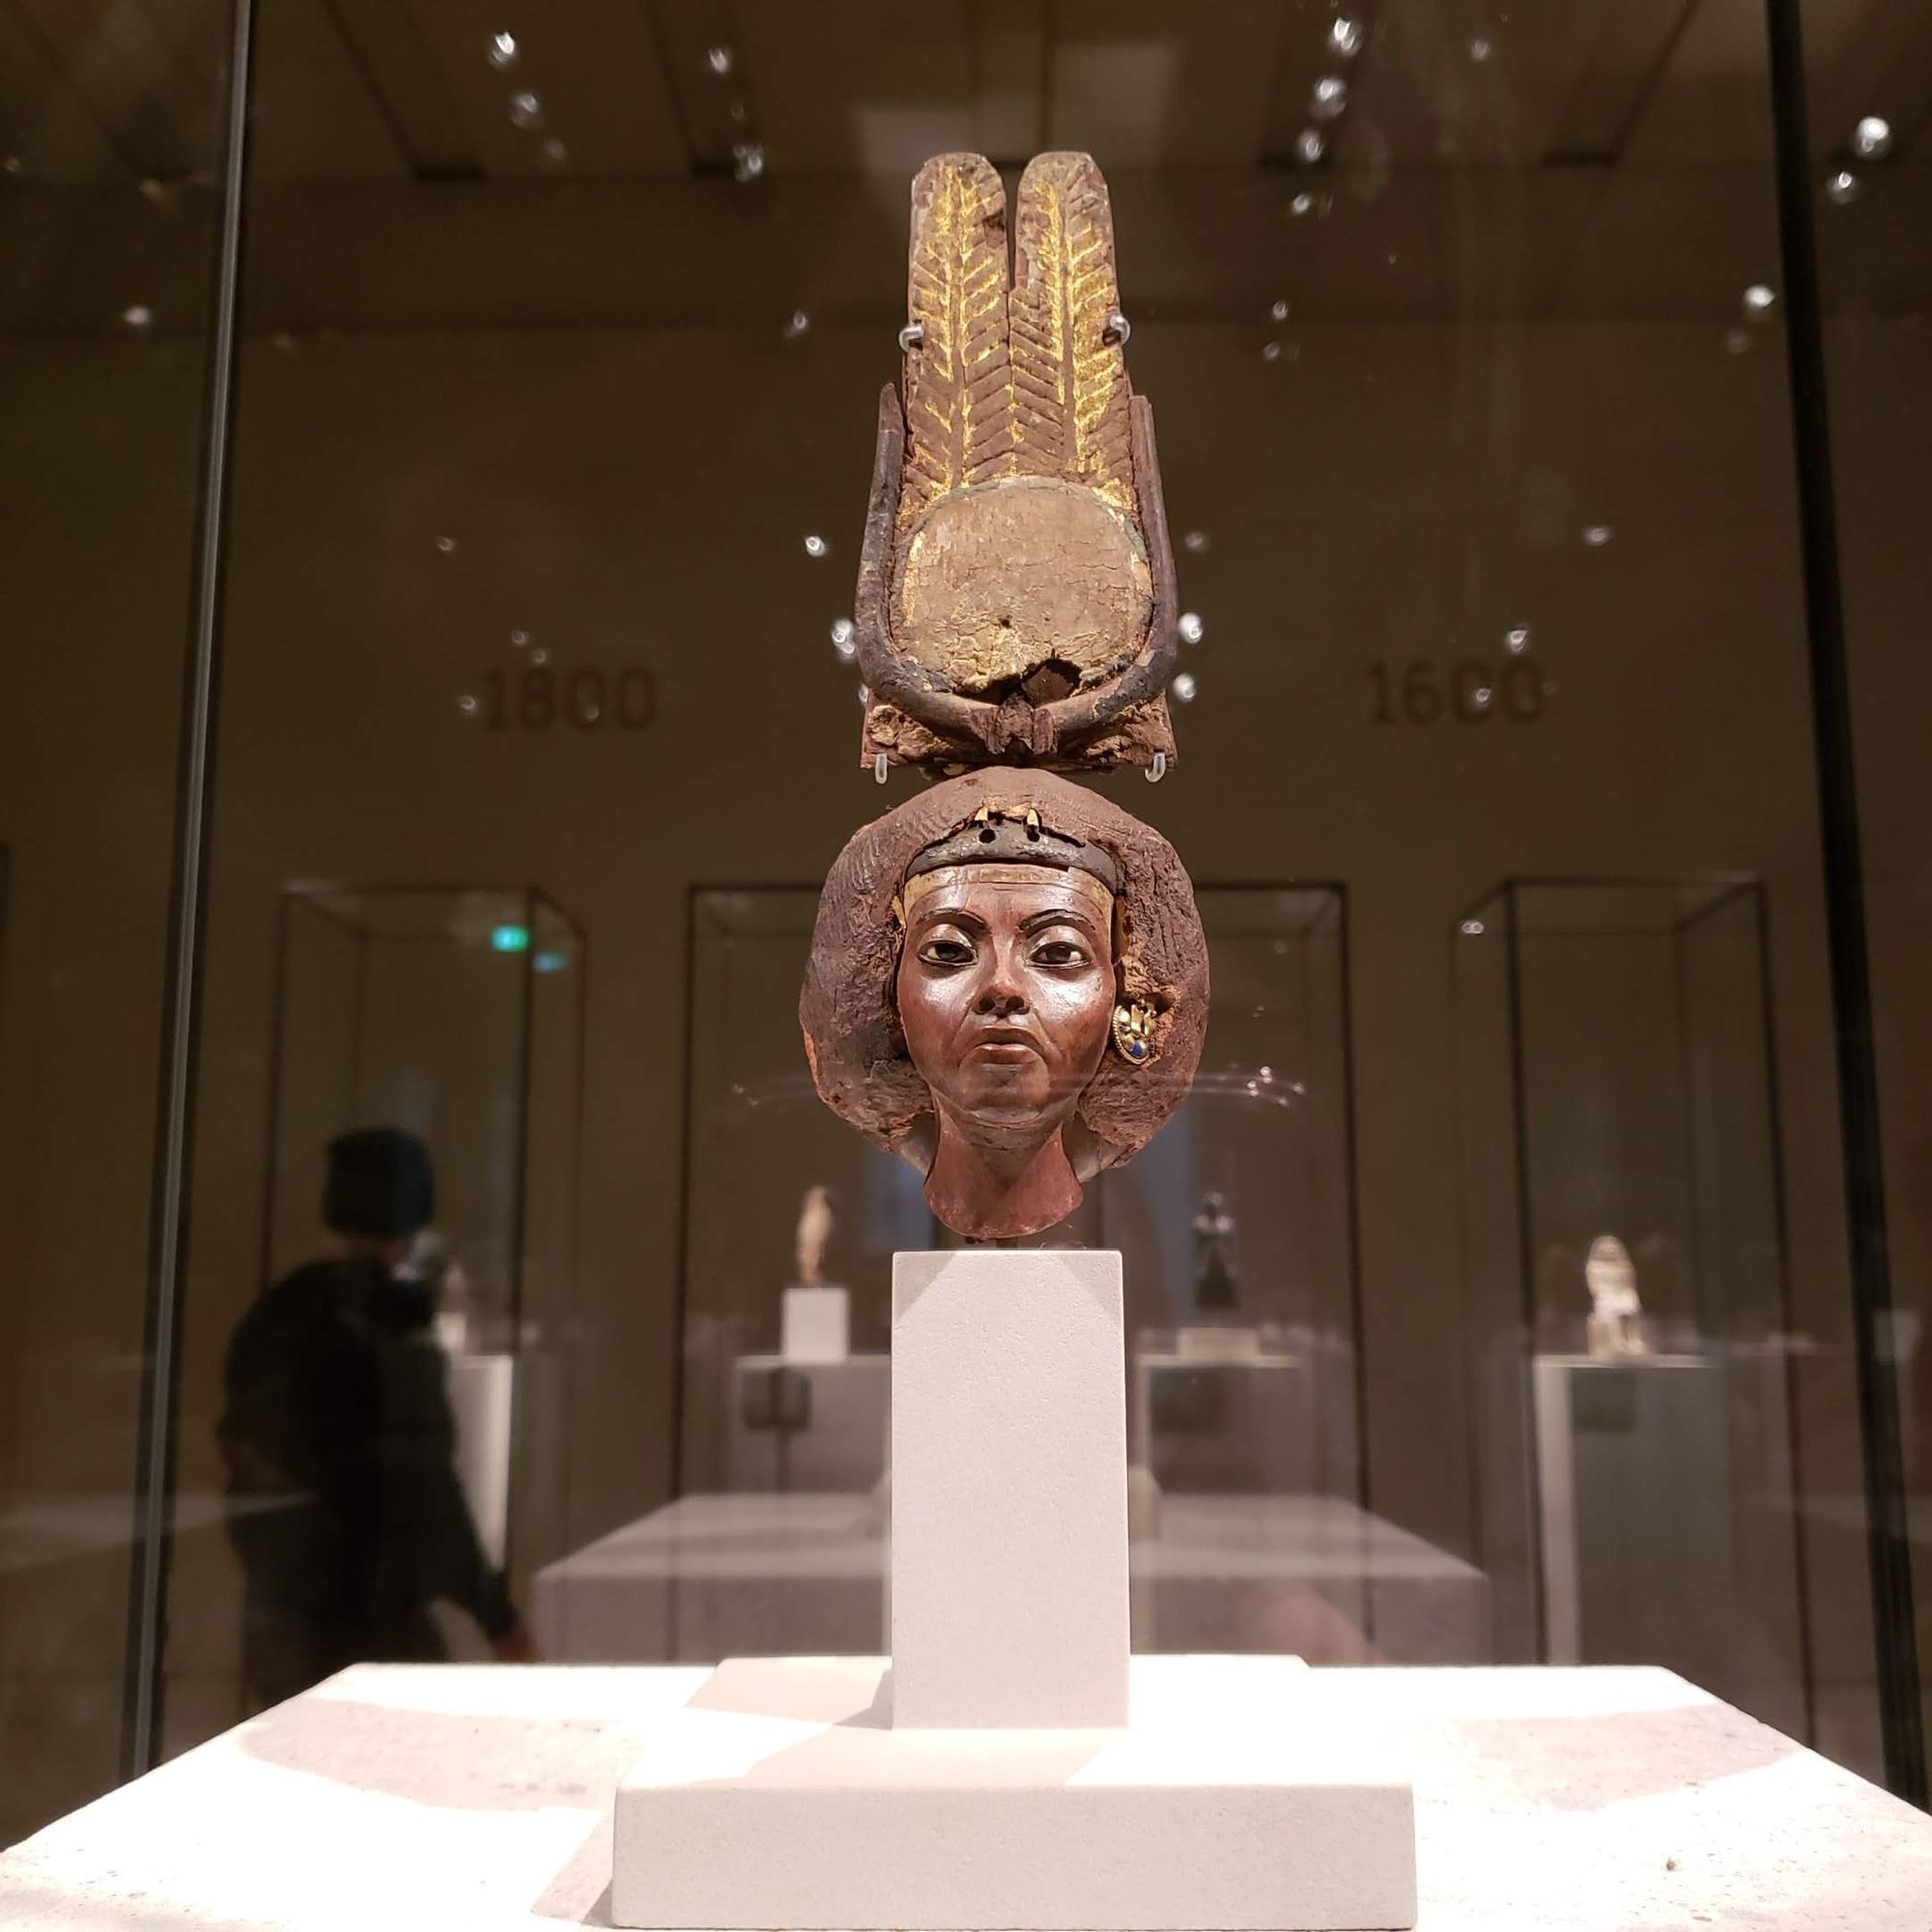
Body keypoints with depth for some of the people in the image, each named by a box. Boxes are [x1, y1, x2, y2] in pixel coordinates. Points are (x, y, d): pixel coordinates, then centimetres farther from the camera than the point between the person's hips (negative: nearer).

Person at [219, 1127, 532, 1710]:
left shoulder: (276, 1312, 9)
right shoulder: (393, 1315, -13)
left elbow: (241, 1451, 12)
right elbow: (419, 1480, -16)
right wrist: (493, 1608, -11)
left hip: (277, 1606, 7)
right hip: (368, 1612, -7)